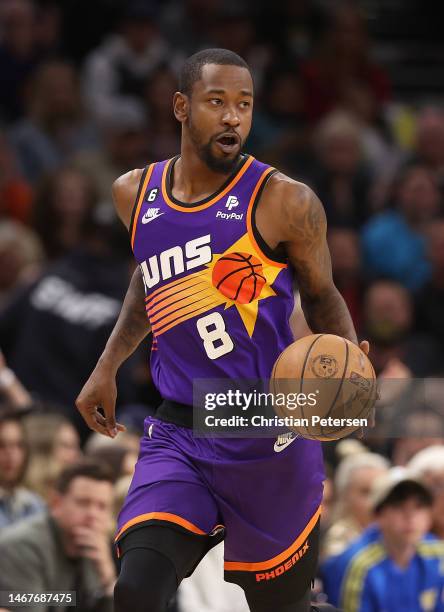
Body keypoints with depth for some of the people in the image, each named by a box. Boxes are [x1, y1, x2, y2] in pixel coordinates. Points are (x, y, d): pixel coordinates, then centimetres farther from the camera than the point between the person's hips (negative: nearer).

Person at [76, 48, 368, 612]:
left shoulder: (283, 202, -8)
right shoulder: (135, 194, 5)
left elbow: (322, 295, 6)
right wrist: (107, 366, 18)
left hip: (269, 439, -2)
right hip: (177, 434, 3)